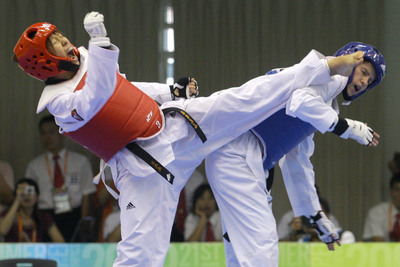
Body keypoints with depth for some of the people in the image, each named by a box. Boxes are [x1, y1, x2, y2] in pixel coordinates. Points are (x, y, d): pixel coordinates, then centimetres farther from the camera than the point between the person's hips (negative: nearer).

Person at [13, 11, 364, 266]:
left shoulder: (84, 61, 8)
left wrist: (170, 91, 24)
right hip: (144, 169, -7)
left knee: (247, 99, 4)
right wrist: (100, 41, -46)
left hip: (171, 123, 7)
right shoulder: (62, 104, -17)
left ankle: (324, 67, 15)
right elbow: (98, 95, -37)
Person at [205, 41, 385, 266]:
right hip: (237, 156, -11)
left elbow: (297, 162, 31)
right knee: (262, 241, -15)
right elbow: (301, 101, -24)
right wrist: (348, 127, -15)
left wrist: (317, 217, 33)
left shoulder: (327, 103, 27)